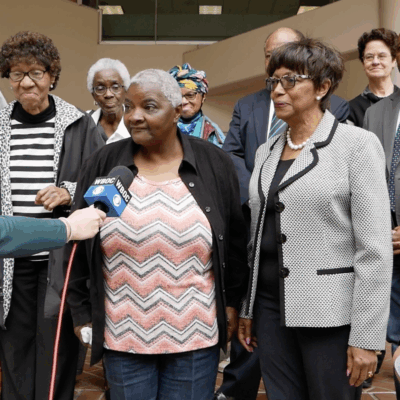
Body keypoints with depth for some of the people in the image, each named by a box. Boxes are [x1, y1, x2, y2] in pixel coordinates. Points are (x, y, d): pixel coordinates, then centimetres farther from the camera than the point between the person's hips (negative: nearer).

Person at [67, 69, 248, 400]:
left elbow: (235, 243, 6)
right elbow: (77, 244, 5)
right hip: (122, 335, 1)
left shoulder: (214, 164, -3)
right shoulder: (104, 165, -2)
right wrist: (82, 313, 5)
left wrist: (231, 304, 7)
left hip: (196, 335, 0)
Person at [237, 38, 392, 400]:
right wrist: (246, 308, 15)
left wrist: (366, 337, -15)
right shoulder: (266, 152, 10)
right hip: (271, 306, 5)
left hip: (330, 313, -5)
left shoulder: (357, 144, -8)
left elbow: (374, 249, -12)